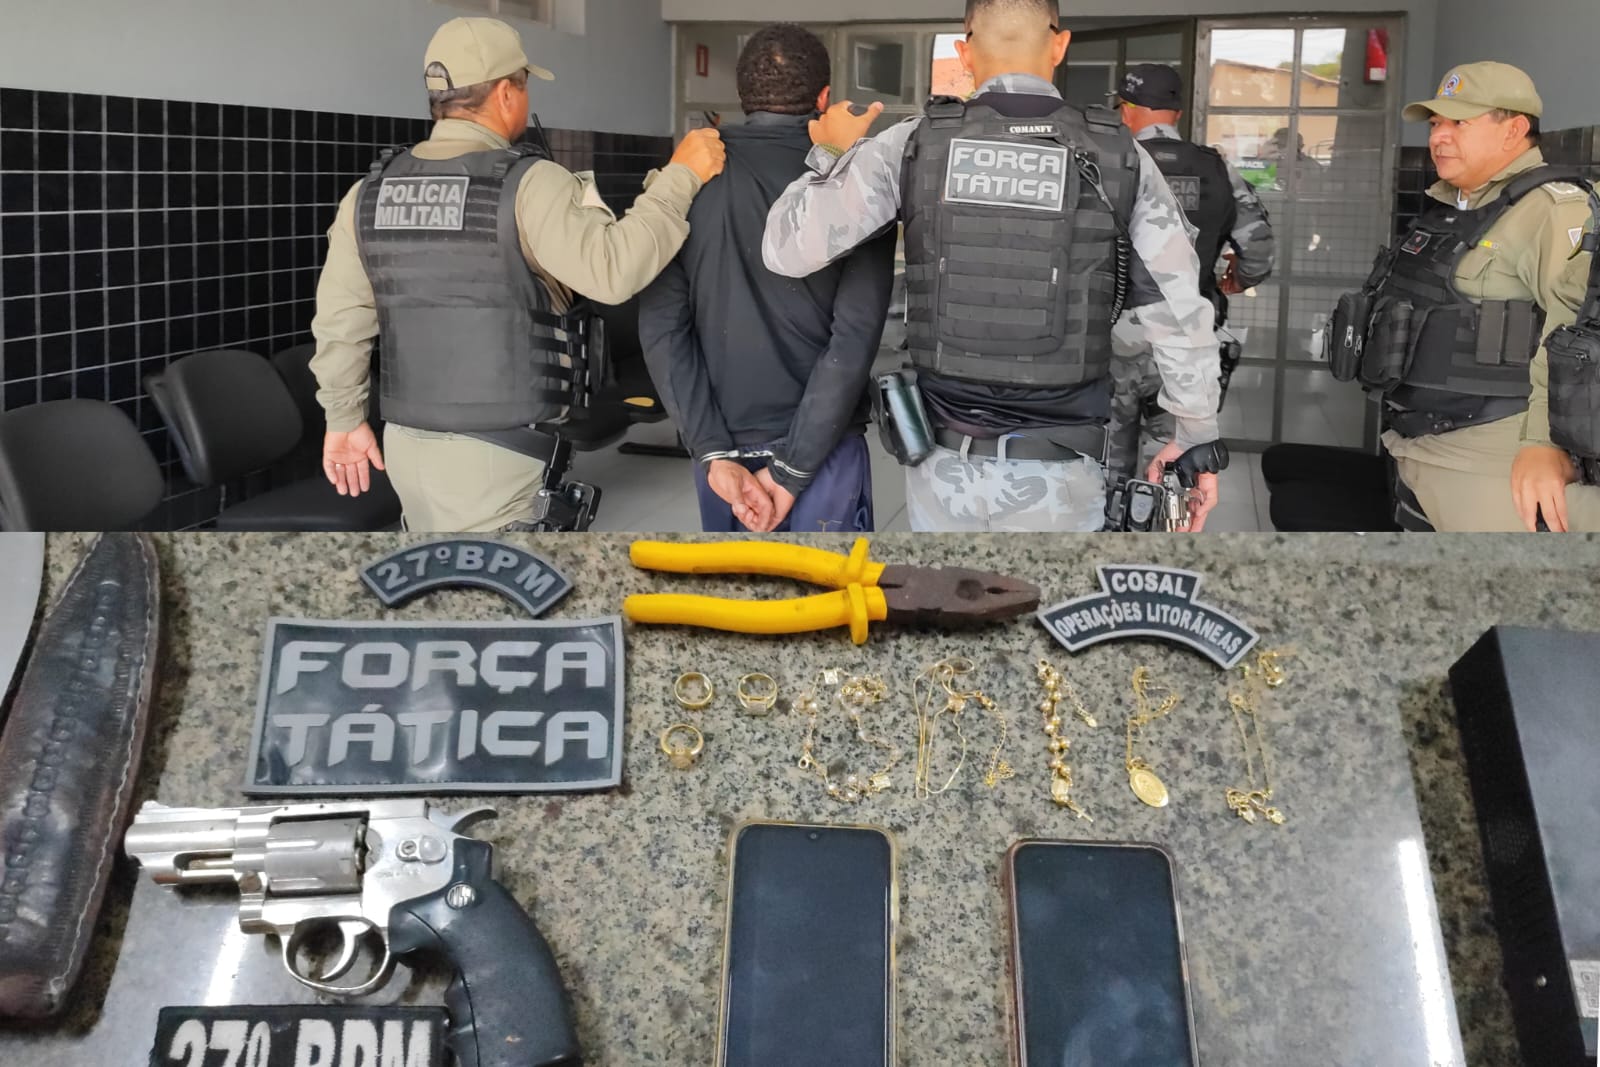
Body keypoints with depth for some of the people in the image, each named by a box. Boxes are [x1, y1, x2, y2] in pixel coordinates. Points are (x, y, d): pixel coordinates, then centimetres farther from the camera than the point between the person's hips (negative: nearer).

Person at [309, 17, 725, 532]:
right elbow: (613, 269, -25)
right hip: (496, 453, -6)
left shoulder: (371, 191, 5)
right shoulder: (527, 184, -13)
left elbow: (340, 319, 7)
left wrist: (345, 417, 19)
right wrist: (681, 176, -15)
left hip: (408, 444, 6)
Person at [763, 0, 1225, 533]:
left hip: (944, 461, 1)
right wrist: (1197, 437, 9)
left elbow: (788, 249, -9)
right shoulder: (1117, 155, -6)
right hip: (1054, 470, -1)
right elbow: (1182, 316, -4)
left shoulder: (915, 143, -6)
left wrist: (830, 156, 9)